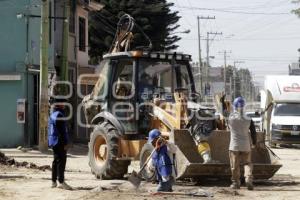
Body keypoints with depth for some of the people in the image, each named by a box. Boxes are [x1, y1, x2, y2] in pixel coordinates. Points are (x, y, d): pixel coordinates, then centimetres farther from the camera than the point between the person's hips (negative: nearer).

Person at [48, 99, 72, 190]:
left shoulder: (52, 114, 15)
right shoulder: (59, 114, -16)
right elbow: (62, 131, -19)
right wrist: (65, 143, -18)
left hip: (53, 142, 10)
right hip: (59, 142, -10)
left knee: (56, 161, 15)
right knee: (61, 161, -11)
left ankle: (54, 182, 19)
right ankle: (61, 182, -14)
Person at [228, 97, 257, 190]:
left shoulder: (231, 118, -11)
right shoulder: (249, 120, -7)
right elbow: (253, 133, 0)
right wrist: (254, 143, 16)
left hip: (234, 146, -1)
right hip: (246, 146, 1)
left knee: (235, 166, 10)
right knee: (247, 163, 15)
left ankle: (236, 182, 17)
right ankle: (248, 179, -5)